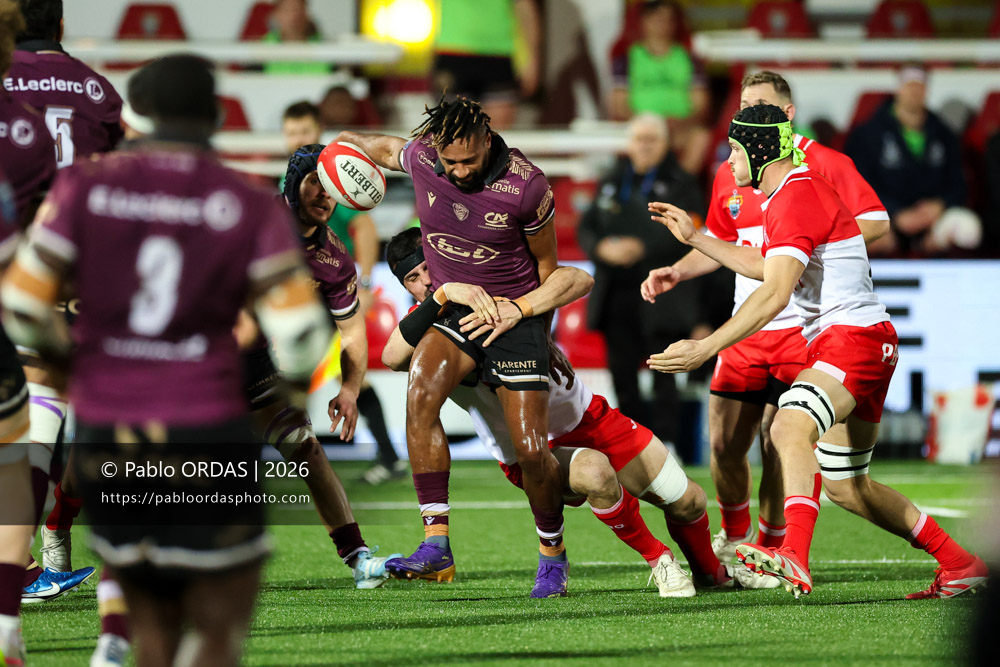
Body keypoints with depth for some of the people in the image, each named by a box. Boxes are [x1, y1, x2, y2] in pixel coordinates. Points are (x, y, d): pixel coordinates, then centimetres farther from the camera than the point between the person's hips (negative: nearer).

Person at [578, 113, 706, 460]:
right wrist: (602, 249, -10)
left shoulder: (681, 184, 1)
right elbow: (585, 228, 12)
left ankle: (666, 441, -2)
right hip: (617, 297, 5)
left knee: (663, 376, -6)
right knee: (622, 373, 6)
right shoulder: (611, 183, 16)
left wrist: (643, 249, -20)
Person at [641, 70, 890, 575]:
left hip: (801, 324, -5)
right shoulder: (729, 174, 13)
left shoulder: (824, 164, -5)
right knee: (724, 443, 3)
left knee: (778, 443, -10)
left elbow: (877, 223, -7)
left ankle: (771, 548, 8)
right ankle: (733, 537, 27)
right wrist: (676, 273, 10)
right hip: (746, 330, 5)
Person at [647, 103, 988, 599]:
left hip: (854, 335, -11)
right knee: (847, 488, 15)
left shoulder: (797, 196, -15)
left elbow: (776, 293, -25)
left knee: (791, 429, -34)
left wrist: (705, 348, -30)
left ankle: (794, 557, -54)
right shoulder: (789, 194, 18)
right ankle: (959, 566, 24)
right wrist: (693, 237, 30)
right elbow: (765, 266, 33)